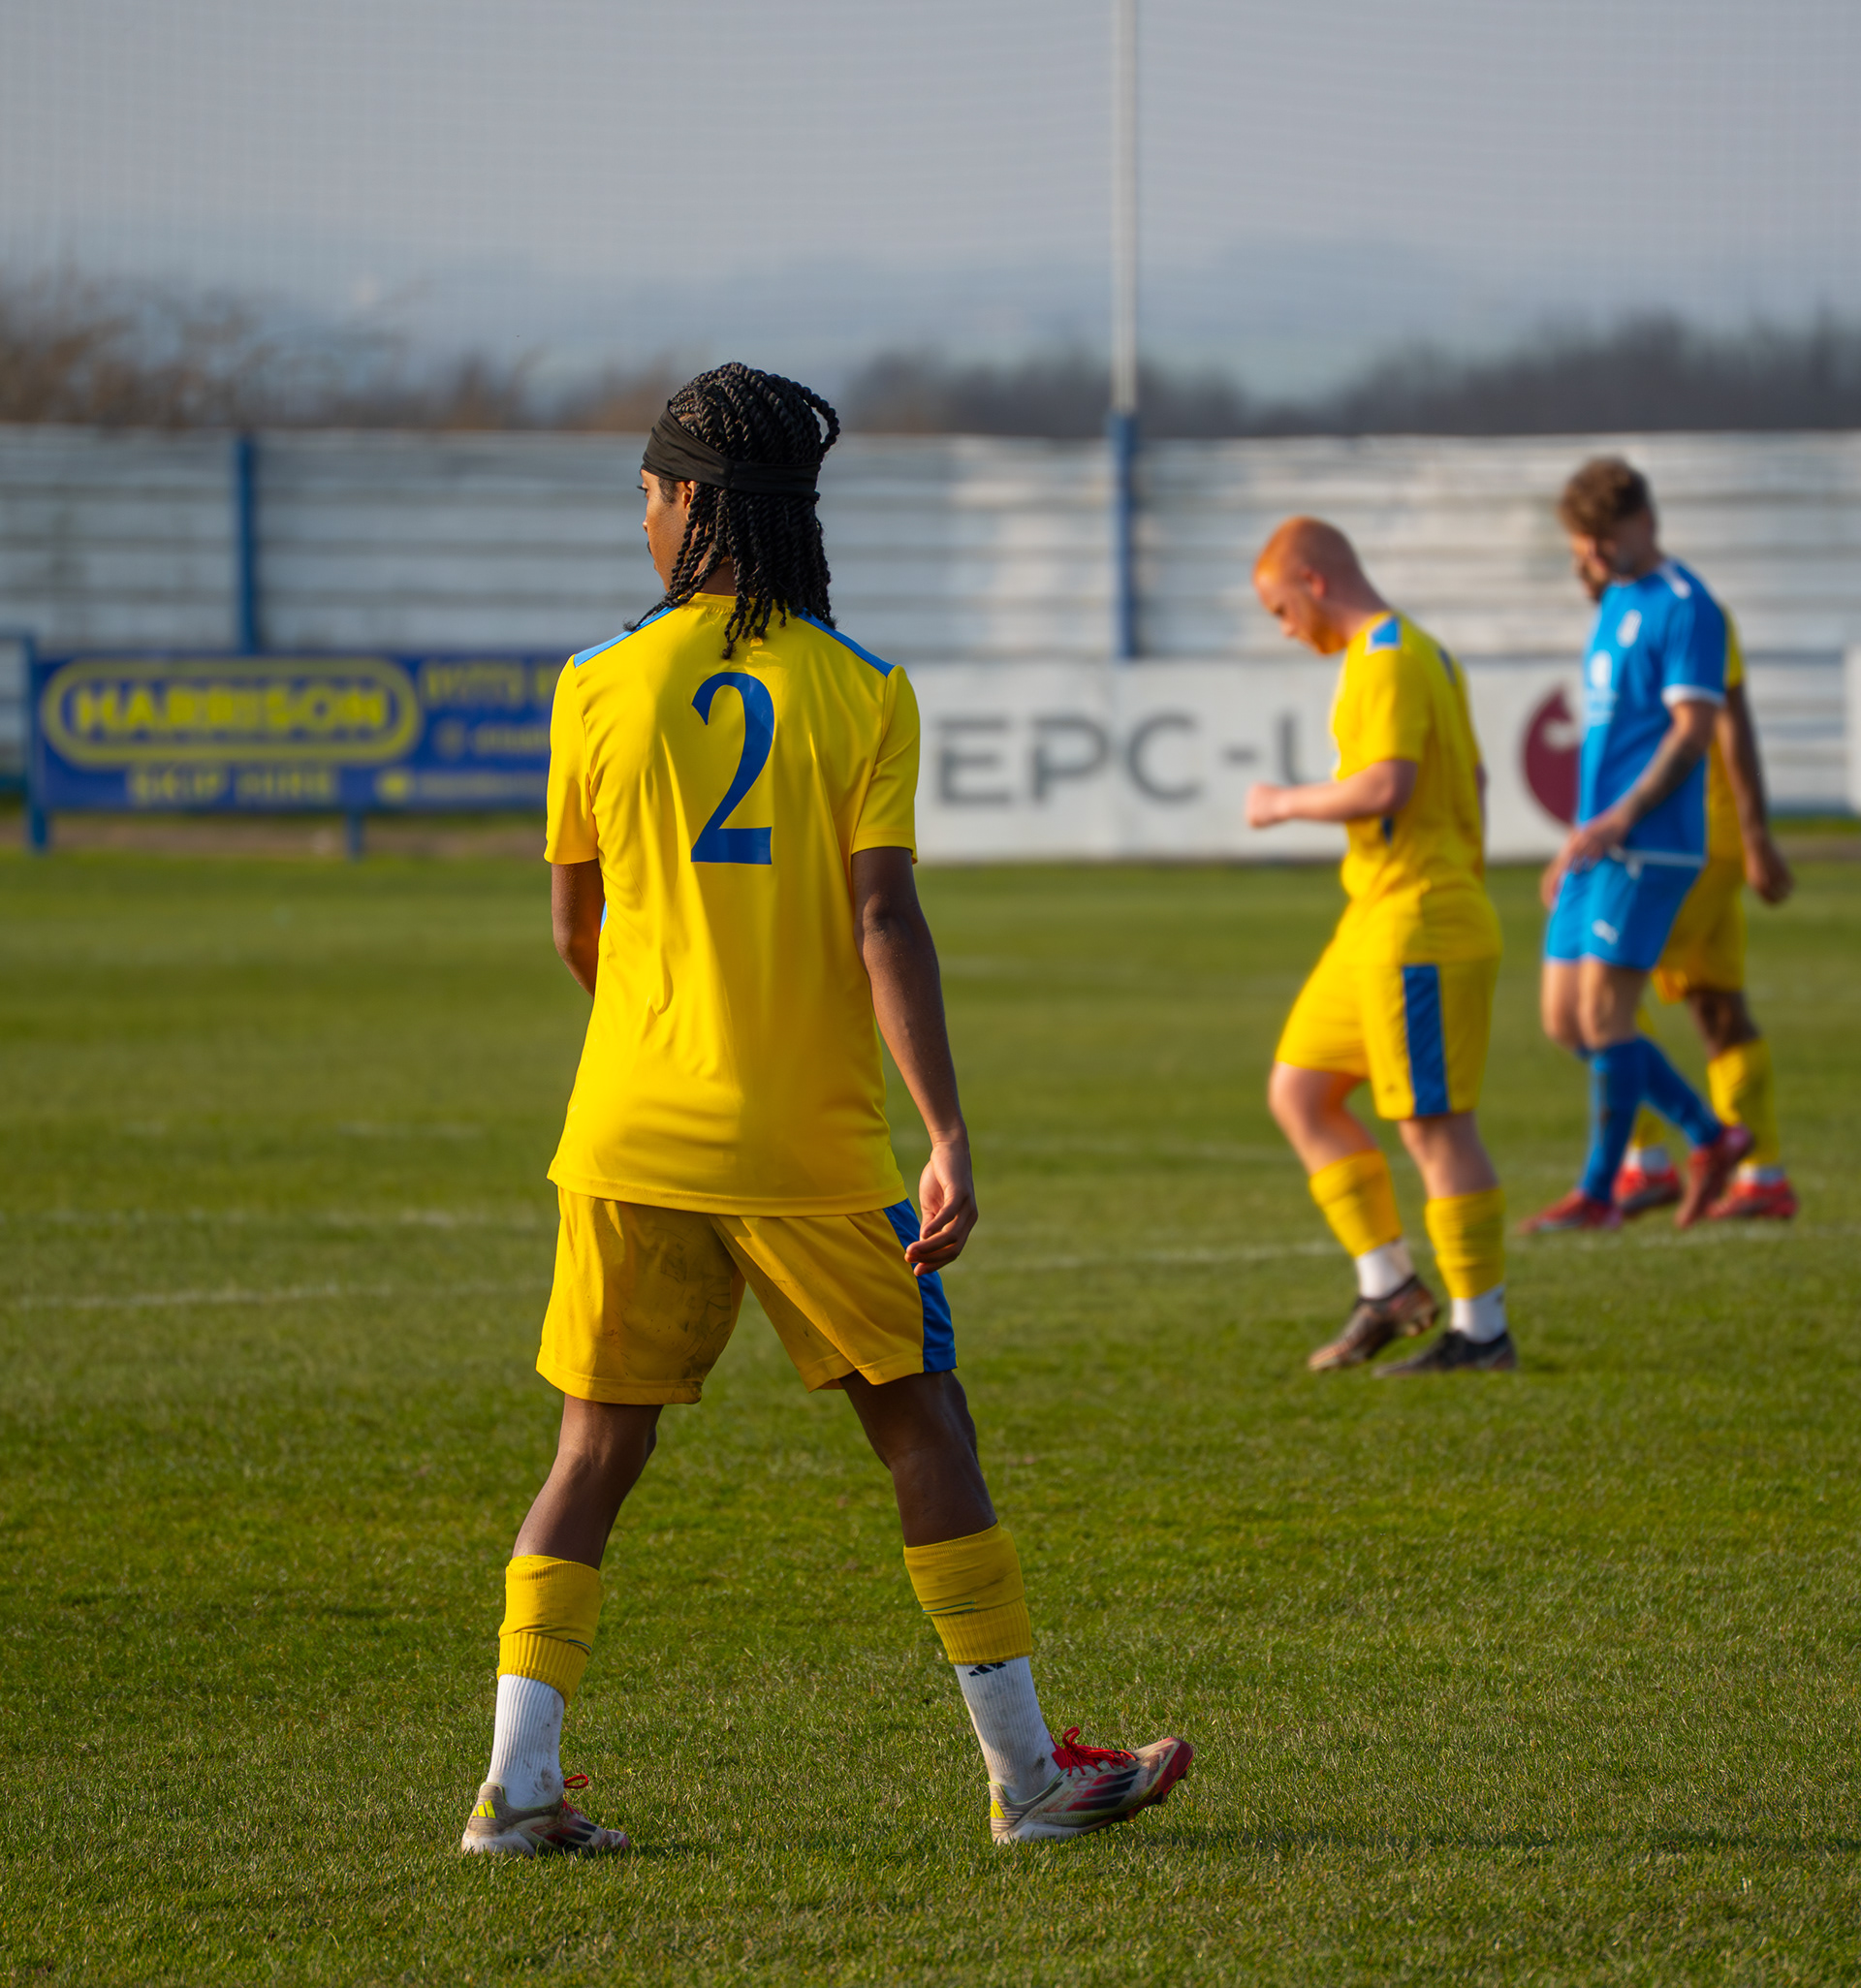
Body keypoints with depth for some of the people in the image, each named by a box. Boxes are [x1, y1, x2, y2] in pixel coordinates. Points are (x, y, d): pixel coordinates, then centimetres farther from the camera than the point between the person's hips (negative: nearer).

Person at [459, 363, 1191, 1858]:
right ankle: (1030, 1776, 12)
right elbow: (886, 924, -13)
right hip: (813, 1144, -2)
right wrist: (949, 1141, -13)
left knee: (597, 1450, 7)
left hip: (634, 1135, 2)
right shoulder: (861, 694, -5)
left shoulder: (600, 687, 0)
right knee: (924, 1429, 9)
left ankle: (519, 1788, -2)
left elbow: (576, 924, 9)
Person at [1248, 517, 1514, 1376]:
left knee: (1436, 1125, -5)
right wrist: (1466, 888, 25)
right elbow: (1472, 780, 22)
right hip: (1373, 926, 11)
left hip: (1417, 930, -11)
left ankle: (1481, 1330, 2)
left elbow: (1384, 787, -26)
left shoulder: (1387, 660, -15)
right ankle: (1387, 1287, 12)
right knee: (1297, 1094, 12)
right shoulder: (1425, 653, 17)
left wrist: (1285, 804, -12)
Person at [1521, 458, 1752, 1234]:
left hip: (1648, 849, -10)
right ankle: (1712, 1138, 18)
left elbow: (1693, 730, -17)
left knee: (1603, 1014, -9)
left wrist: (1620, 819, -25)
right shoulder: (1617, 602, 19)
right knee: (1564, 1019, 8)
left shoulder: (1683, 608, -10)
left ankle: (1597, 1193, 0)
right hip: (1600, 845, 10)